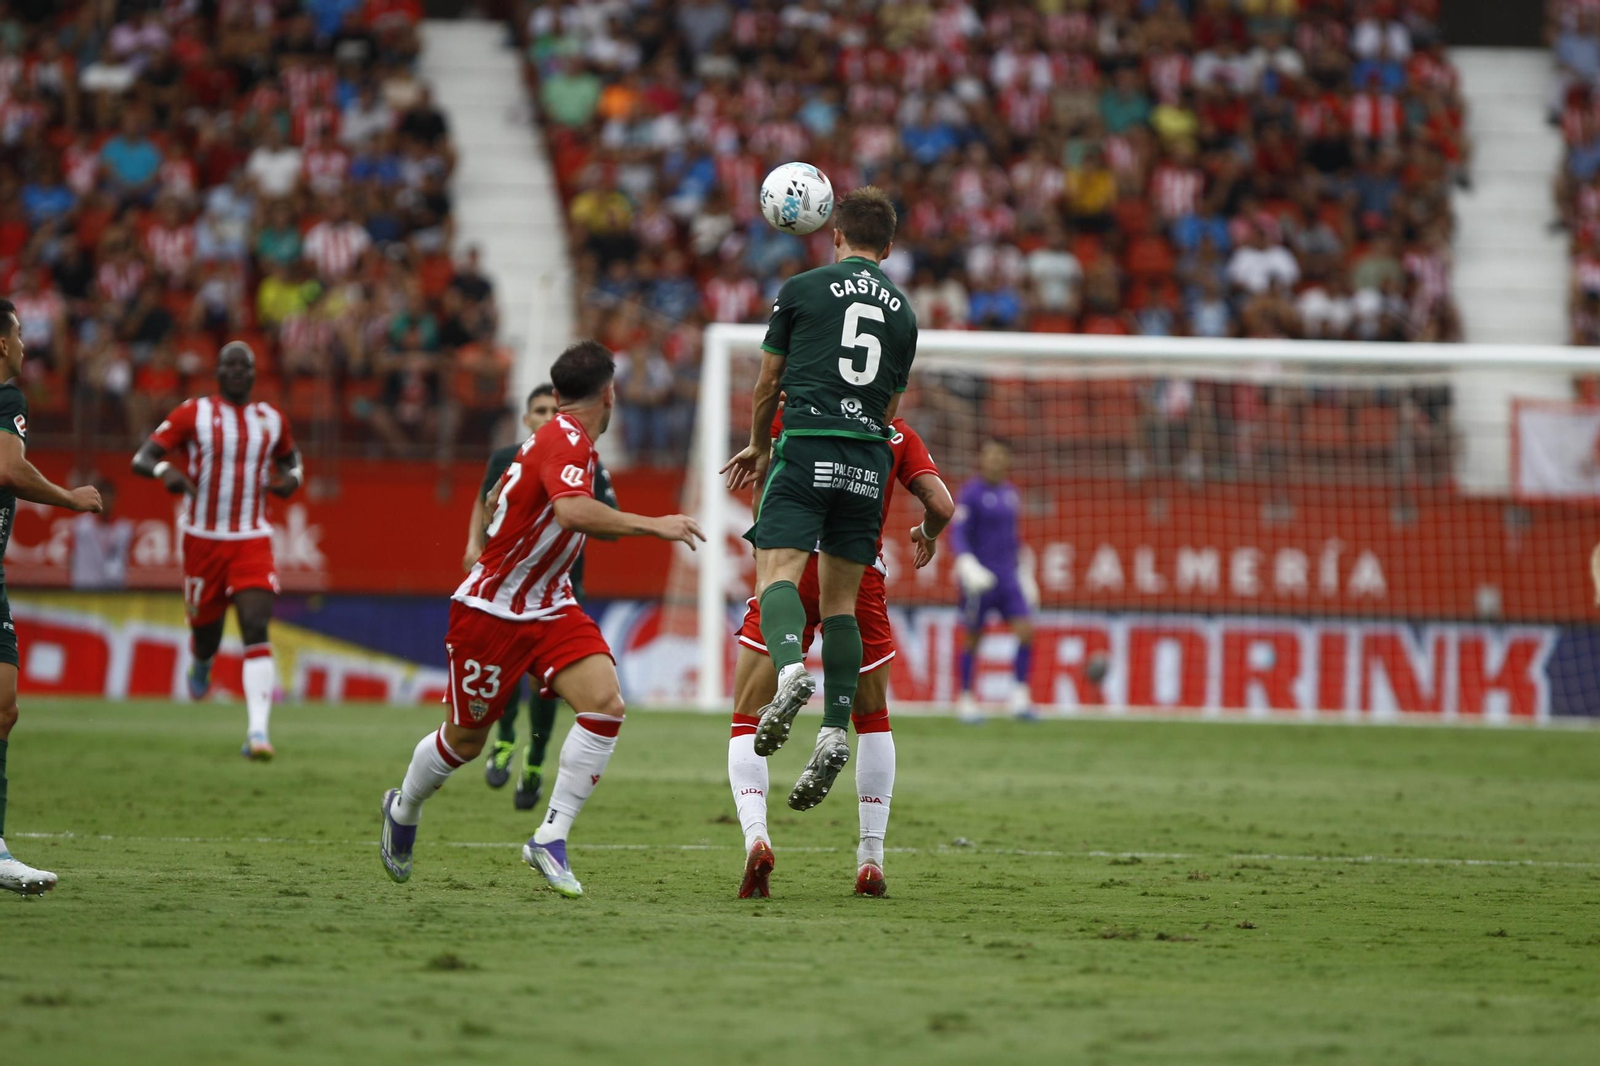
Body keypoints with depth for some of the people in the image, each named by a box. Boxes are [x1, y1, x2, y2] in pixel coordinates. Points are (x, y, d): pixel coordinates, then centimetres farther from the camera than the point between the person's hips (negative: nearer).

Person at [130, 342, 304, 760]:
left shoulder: (271, 420, 6)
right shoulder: (193, 414, -4)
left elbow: (290, 456, 26)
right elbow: (141, 459, -7)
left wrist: (292, 477, 2)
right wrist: (165, 471, -30)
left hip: (252, 541, 1)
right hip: (203, 540, -1)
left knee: (256, 629, -16)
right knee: (206, 626, 10)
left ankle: (257, 732, -22)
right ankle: (202, 663, 51)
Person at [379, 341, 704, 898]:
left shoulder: (560, 437, 6)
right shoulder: (567, 441, -21)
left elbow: (498, 499, 21)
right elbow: (573, 511, -41)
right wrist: (651, 526, -39)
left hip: (549, 606, 8)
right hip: (490, 611, -8)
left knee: (605, 705, -15)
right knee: (465, 739, 8)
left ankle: (550, 839, -11)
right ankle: (402, 810, 39)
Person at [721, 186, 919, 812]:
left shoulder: (801, 289, 7)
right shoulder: (902, 310, 17)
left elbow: (768, 383, 12)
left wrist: (759, 447, 28)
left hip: (808, 447, -4)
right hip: (869, 460, 4)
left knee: (777, 570, -12)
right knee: (841, 600, 6)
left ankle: (789, 668, -42)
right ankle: (835, 731, -5)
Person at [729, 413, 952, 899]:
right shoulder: (898, 434, 9)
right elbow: (942, 505, 2)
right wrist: (927, 534, 23)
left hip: (789, 569, -1)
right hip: (860, 581, 1)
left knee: (747, 723, 7)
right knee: (873, 721, 23)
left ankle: (754, 833, -19)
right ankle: (871, 859, 18)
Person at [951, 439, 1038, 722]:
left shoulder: (1009, 493, 13)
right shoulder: (971, 493, -8)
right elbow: (957, 534, -13)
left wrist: (1025, 572, 23)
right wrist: (968, 566, -26)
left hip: (1008, 576, 6)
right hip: (979, 577, -6)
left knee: (1026, 631, -7)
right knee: (973, 638, 2)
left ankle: (1020, 697, -1)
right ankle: (966, 701, 13)